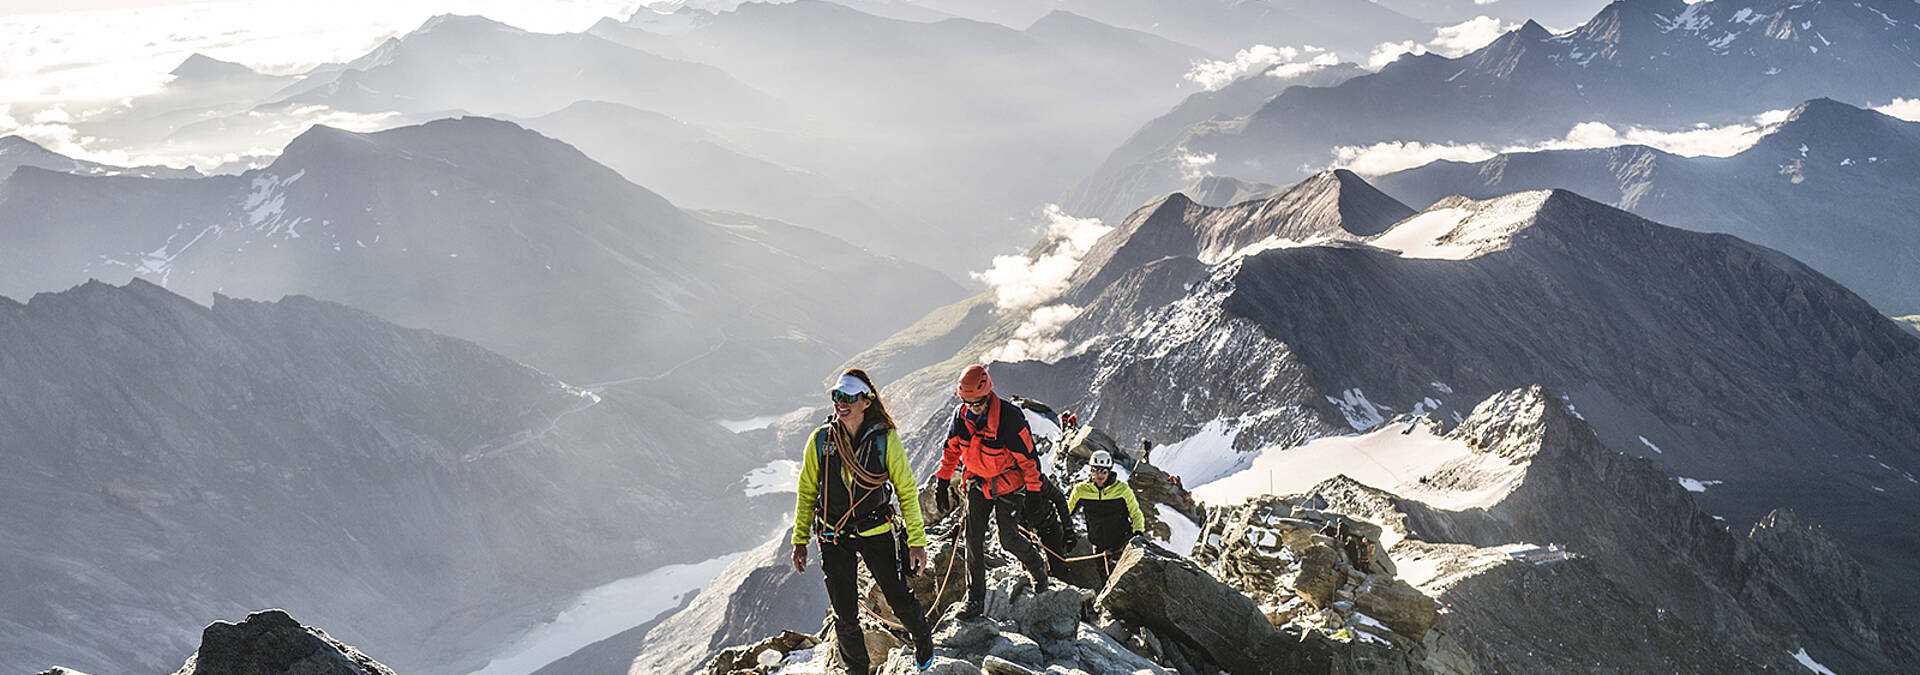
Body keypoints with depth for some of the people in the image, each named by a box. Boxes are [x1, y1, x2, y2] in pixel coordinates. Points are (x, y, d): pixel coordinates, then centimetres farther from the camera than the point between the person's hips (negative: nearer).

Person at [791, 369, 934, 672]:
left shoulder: (886, 440, -11)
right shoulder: (820, 440, -7)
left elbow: (907, 490, -4)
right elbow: (807, 491, 4)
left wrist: (917, 541, -6)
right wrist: (800, 541, 4)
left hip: (876, 532, -1)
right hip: (834, 538, 1)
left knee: (898, 597, 6)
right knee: (845, 615, 3)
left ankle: (923, 638, 39)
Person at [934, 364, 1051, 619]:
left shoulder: (1009, 417, -26)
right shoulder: (962, 416, -10)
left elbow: (1027, 456, -17)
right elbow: (951, 450, 7)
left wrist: (1034, 490, -14)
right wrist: (942, 481, 7)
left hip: (1008, 484, -4)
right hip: (978, 483, 4)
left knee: (1008, 539, -2)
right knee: (973, 539, -2)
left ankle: (1037, 564, 31)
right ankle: (975, 598, 6)